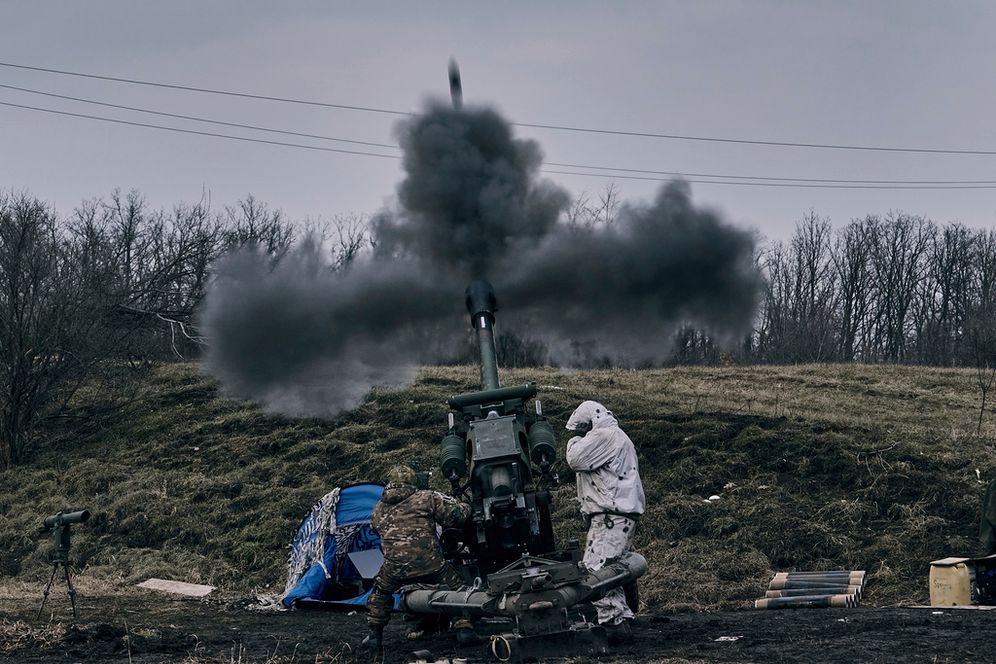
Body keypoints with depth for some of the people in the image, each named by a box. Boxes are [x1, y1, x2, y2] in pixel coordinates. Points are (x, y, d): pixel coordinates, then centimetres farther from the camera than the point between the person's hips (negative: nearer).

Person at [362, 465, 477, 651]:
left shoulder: (378, 510, 17)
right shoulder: (427, 498, 7)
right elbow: (456, 515, 5)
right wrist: (464, 508, 28)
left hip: (394, 567, 2)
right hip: (430, 563, -2)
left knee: (379, 594, 29)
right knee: (456, 589, 17)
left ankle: (375, 636, 26)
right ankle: (464, 628, 7)